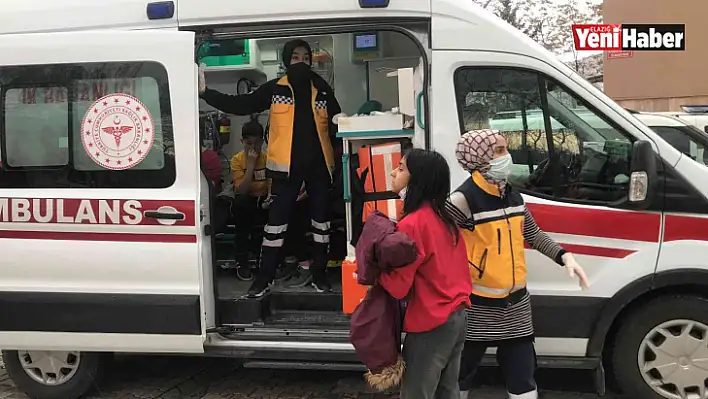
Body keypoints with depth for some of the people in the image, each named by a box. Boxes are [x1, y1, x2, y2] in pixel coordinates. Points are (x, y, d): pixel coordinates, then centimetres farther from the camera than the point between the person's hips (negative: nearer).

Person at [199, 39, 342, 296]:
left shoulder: (322, 90, 8)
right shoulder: (274, 89, 2)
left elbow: (337, 125, 11)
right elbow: (240, 106, -4)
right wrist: (206, 92, -13)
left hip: (318, 164, 2)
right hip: (287, 166, -2)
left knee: (320, 219, 9)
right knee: (276, 220, 0)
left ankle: (320, 275, 22)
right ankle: (264, 278, 9)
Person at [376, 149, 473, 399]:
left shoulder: (412, 224, -19)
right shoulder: (443, 217, 7)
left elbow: (398, 286, -18)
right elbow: (443, 268, 11)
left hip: (430, 324, -9)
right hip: (457, 316, 9)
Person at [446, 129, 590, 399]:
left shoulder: (512, 195, 6)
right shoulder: (463, 200, -19)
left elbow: (533, 235, 17)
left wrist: (564, 257, 5)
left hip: (516, 302, 6)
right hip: (478, 306, -6)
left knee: (522, 373, 12)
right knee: (462, 372, 12)